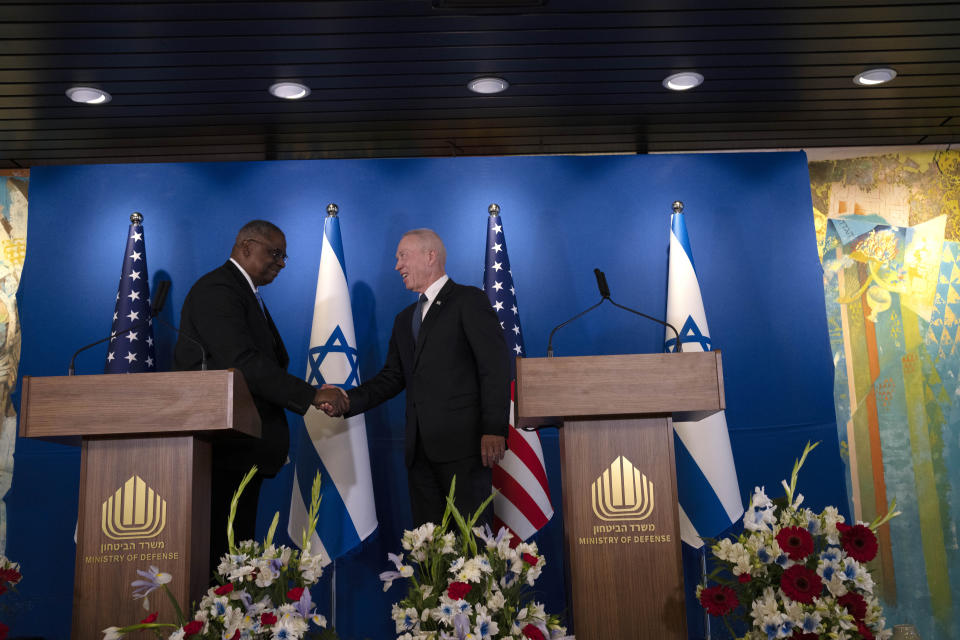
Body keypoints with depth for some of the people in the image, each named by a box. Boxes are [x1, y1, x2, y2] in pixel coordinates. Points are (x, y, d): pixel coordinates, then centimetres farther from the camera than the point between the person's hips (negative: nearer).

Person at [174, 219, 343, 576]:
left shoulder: (248, 294, 23)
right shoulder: (217, 290, -10)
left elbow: (273, 361, 22)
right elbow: (244, 363, -21)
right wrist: (311, 396, -19)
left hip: (244, 448, 10)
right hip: (224, 450, -10)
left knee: (237, 545, 8)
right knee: (221, 546, -10)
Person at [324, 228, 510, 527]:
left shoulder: (469, 301, 0)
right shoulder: (405, 319, 24)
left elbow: (495, 367, -8)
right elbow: (393, 376, 19)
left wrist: (494, 430, -17)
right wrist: (349, 400, 2)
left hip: (463, 443, -7)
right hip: (420, 447, 7)